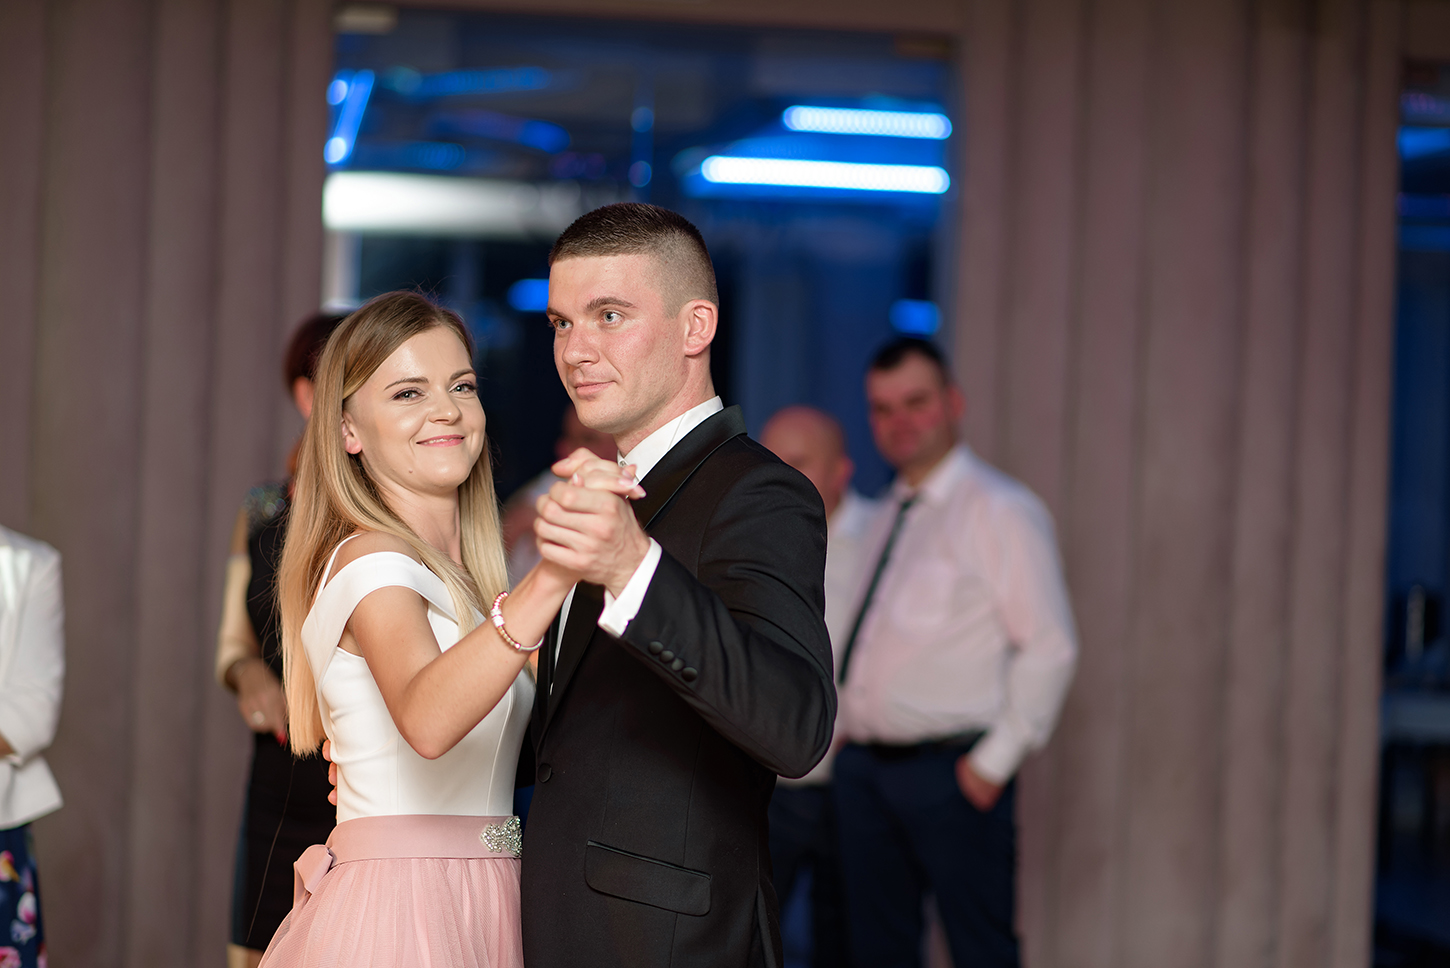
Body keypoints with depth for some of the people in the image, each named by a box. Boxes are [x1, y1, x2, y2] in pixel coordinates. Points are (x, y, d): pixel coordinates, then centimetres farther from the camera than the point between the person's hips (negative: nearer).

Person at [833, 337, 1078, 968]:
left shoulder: (1000, 511, -6)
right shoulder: (889, 518, 16)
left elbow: (1049, 645, -11)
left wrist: (995, 761, -13)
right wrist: (843, 727, 11)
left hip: (951, 774, -7)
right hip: (864, 768, 7)